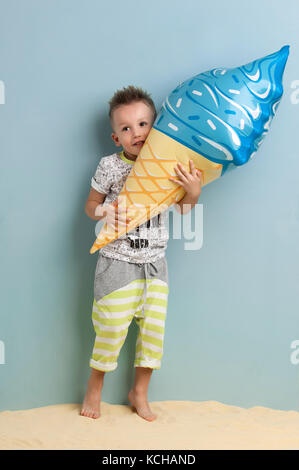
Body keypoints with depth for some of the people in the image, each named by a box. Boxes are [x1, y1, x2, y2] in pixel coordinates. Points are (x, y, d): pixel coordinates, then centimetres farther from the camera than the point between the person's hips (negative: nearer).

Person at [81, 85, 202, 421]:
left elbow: (182, 208, 4)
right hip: (117, 262, -3)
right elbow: (90, 205, 2)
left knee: (153, 329, 9)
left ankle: (139, 392, 31)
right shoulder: (110, 166, -7)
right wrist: (104, 211, -19)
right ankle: (94, 387, 30)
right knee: (112, 329, 3)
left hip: (154, 264, 3)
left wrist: (193, 191, -15)